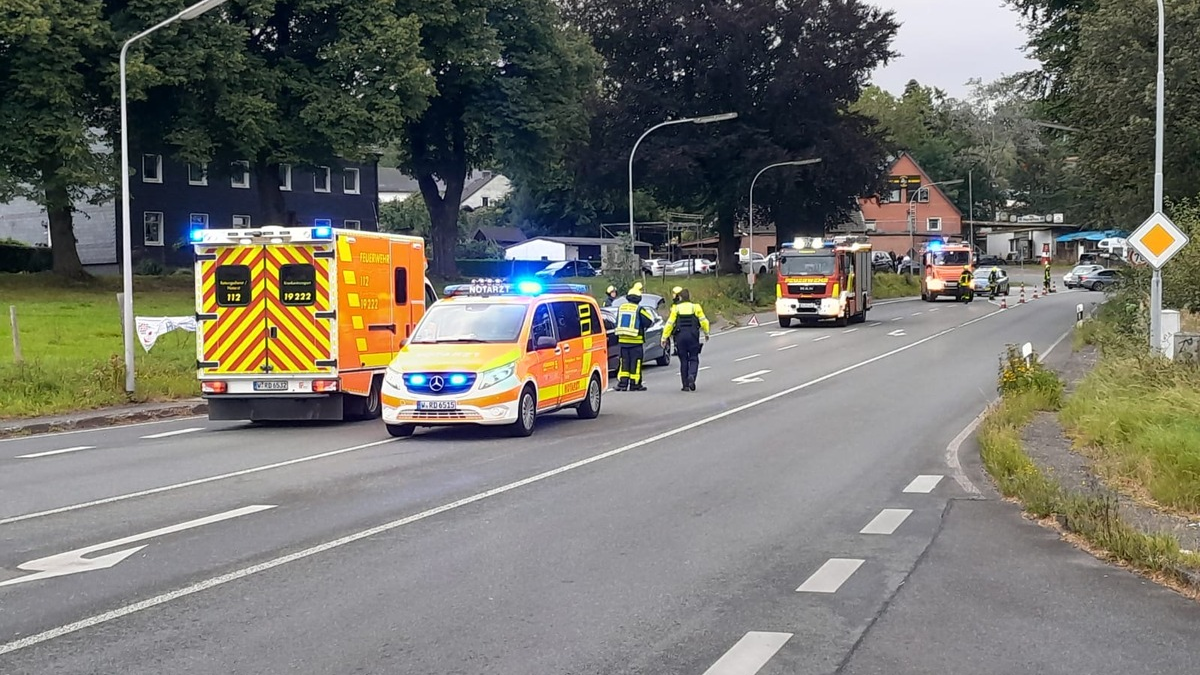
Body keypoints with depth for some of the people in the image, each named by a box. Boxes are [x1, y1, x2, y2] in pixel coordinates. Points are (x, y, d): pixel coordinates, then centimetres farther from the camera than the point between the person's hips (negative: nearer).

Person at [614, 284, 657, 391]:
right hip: (636, 341, -5)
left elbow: (617, 323, 16)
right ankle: (634, 384, 3)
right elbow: (650, 321, -5)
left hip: (622, 339, 5)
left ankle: (622, 383, 5)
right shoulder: (639, 309, -11)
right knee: (635, 363, 2)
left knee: (624, 362, 10)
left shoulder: (621, 308, 6)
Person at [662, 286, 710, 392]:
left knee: (684, 361, 8)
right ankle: (691, 376, -19)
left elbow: (670, 324, -5)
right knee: (694, 359, 8)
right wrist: (706, 334, 19)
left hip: (680, 337, 0)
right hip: (693, 336, 0)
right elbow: (704, 321, 2)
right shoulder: (695, 307, 1)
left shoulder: (676, 309, -3)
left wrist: (664, 338, 0)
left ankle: (685, 385, 7)